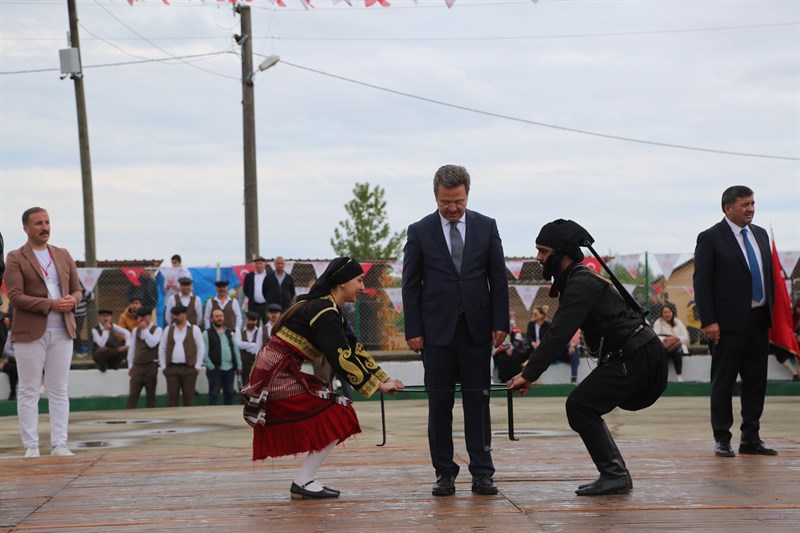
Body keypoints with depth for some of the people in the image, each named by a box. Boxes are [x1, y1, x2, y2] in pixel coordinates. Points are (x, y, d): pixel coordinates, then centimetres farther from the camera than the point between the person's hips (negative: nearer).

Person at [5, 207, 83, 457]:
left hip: (62, 331, 4)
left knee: (60, 390, 4)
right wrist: (50, 304, -19)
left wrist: (72, 301, -9)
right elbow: (15, 297, -11)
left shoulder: (63, 256, 14)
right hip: (30, 332, -4)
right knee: (29, 390, -1)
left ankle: (59, 444, 6)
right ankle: (31, 445, 2)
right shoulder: (16, 259, -1)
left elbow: (77, 290, 16)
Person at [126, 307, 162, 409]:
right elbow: (132, 348, 14)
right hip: (137, 366, 3)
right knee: (132, 395, -3)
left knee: (150, 395, 4)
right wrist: (130, 365, 11)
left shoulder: (157, 330, -2)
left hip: (151, 366, -3)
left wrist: (145, 329, -14)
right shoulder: (136, 330, 12)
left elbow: (152, 343, -19)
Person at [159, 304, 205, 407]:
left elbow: (201, 347, 2)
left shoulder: (194, 329, 3)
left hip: (189, 368, -2)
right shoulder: (168, 330, 11)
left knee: (189, 397, 1)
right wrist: (163, 366, 4)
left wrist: (197, 366, -4)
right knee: (172, 397, 0)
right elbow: (162, 348, 12)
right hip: (171, 368, 2)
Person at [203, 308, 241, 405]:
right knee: (214, 394, -4)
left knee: (229, 393, 10)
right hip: (215, 369, -5)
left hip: (229, 369, 5)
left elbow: (235, 350, 15)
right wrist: (211, 367, -13)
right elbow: (204, 353, -7)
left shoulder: (229, 333, 15)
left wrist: (238, 365, 8)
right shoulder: (207, 333, -1)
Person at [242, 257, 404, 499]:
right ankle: (303, 482, -7)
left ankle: (304, 480, 9)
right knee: (336, 418, -10)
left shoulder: (329, 309, 15)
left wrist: (385, 379, 10)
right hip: (276, 375, -10)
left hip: (272, 375, 10)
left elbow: (353, 349, 16)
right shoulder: (324, 312, -17)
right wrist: (377, 385, -15)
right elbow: (342, 358, -22)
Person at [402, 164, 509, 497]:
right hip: (437, 329, -1)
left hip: (477, 327, 1)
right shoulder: (419, 232, 2)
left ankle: (482, 473, 4)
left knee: (478, 401, 1)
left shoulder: (486, 227, 6)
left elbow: (498, 278, 6)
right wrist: (413, 331, -4)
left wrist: (500, 323, -1)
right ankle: (444, 473, 7)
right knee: (439, 403, 2)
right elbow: (411, 285, 2)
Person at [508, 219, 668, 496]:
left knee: (580, 405, -12)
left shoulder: (581, 284, -17)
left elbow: (558, 334, -22)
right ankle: (615, 476, 10)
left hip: (634, 357, -10)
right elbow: (557, 331, 19)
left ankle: (614, 475, -11)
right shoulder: (575, 280, 16)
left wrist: (529, 375, -22)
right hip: (631, 355, 10)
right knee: (584, 407, 11)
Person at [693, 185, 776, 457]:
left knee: (756, 381, 9)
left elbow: (769, 275, 18)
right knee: (723, 383, 1)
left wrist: (773, 312, 11)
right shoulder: (710, 238, -6)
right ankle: (722, 440, 8)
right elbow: (701, 283, -9)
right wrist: (708, 321, -15)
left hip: (759, 320, 6)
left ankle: (751, 439, 16)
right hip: (729, 323, -6)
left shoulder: (760, 235, 13)